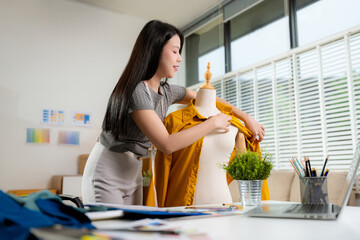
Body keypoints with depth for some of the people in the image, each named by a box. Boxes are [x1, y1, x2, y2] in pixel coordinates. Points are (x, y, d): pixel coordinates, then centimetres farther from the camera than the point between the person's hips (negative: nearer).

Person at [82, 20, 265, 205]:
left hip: (132, 174, 8)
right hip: (108, 174, -8)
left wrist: (246, 118, 11)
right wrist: (213, 122, -21)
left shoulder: (167, 92, 3)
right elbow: (167, 144, -30)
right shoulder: (136, 91, -24)